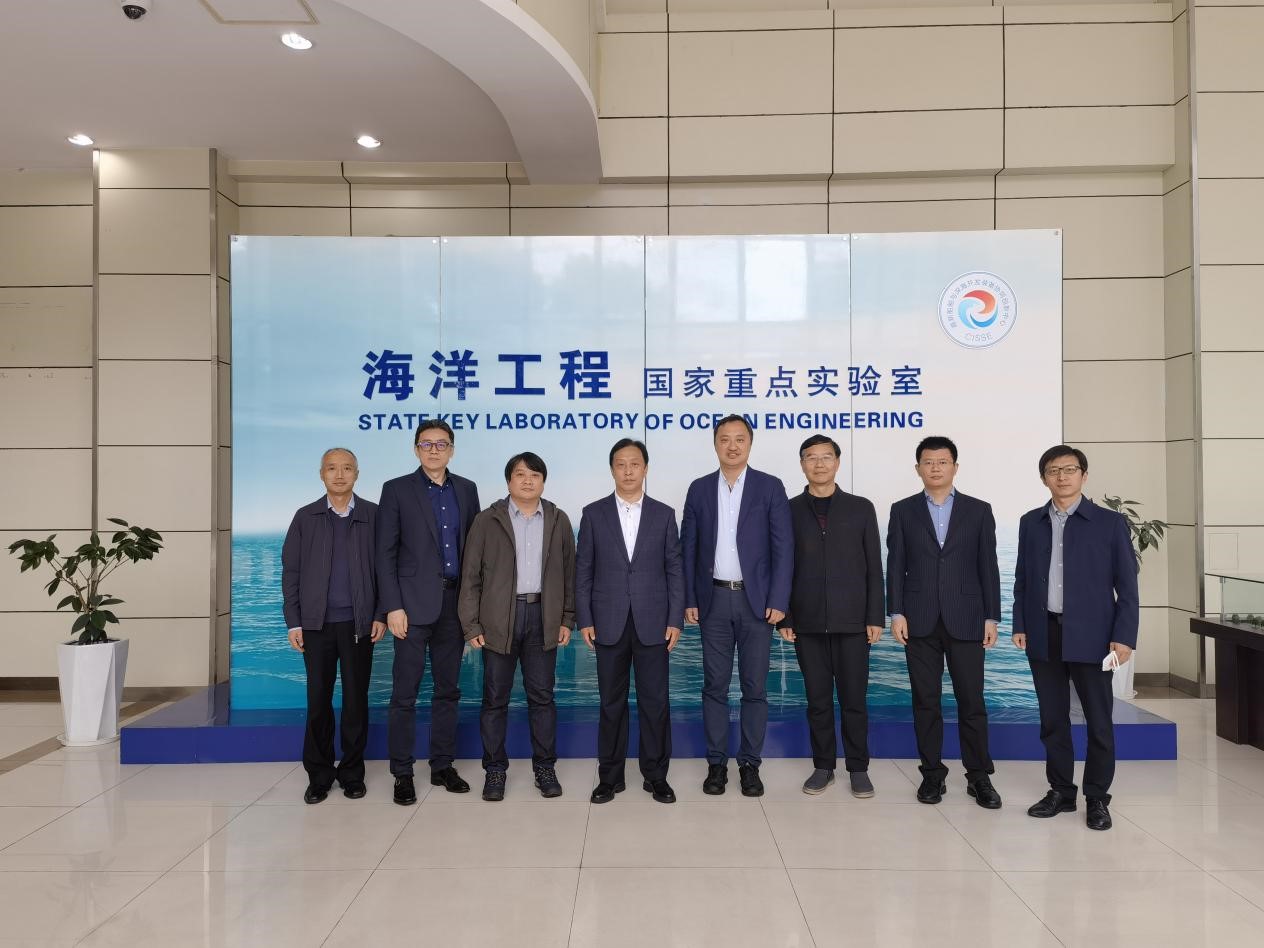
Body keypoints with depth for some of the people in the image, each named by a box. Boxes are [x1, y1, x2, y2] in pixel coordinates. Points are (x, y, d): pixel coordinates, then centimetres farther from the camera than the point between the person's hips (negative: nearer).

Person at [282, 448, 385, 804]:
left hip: (359, 623, -1)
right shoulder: (305, 517, 6)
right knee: (318, 701, 5)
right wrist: (294, 622, -1)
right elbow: (290, 571, 5)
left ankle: (352, 772, 18)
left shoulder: (373, 515, 2)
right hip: (317, 623, 1)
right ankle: (319, 775, 17)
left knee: (356, 700, 5)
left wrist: (381, 615, -4)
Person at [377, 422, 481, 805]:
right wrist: (393, 607, -11)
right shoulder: (397, 490, 0)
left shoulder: (466, 489, 10)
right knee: (405, 693, 0)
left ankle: (443, 766, 22)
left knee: (448, 689, 11)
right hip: (414, 602, -4)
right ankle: (402, 773, 11)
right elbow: (386, 554, -4)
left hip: (454, 602, 4)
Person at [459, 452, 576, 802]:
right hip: (499, 618, -1)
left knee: (542, 695, 7)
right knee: (495, 697, 5)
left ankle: (545, 767, 17)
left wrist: (567, 619, 3)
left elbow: (569, 572, 9)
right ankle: (494, 769, 16)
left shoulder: (559, 520, 7)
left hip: (543, 617, 1)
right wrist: (471, 625, -6)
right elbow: (471, 576, 0)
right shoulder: (487, 520, 1)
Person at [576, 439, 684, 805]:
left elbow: (674, 570, 4)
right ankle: (610, 776, 19)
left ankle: (656, 775, 17)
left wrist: (675, 620, -3)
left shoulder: (664, 514, 5)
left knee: (655, 701, 4)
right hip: (609, 622, 0)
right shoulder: (594, 513, 4)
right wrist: (584, 619, -3)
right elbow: (583, 570, 3)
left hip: (652, 622, 0)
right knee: (612, 702, 8)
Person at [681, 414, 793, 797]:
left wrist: (778, 601, -10)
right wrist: (689, 600, 0)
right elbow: (688, 548, 6)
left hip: (756, 599, -1)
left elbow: (783, 547, -3)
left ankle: (750, 763, 16)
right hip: (713, 599, 2)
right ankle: (716, 763, 17)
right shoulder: (699, 489, 6)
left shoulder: (770, 487, 0)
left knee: (755, 687, 5)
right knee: (715, 686, 6)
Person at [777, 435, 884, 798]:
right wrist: (784, 618, -2)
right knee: (818, 699, 7)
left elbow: (873, 567, 4)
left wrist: (876, 617, -2)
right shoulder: (790, 511, 5)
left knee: (854, 698, 4)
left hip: (852, 620, 0)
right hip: (808, 621, 1)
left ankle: (858, 768, 18)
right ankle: (823, 766, 20)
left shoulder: (861, 508, 5)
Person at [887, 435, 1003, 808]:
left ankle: (979, 776, 14)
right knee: (925, 700, 5)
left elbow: (988, 567, 4)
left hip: (965, 619, 0)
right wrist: (896, 613, -5)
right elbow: (895, 566, 2)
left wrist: (991, 617, -1)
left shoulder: (978, 510, 6)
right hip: (920, 620, 0)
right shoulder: (902, 511, 6)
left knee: (971, 700, 2)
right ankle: (932, 773, 15)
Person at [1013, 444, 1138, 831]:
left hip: (1090, 635, -3)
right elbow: (1022, 579, 10)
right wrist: (1020, 625, 3)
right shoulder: (1030, 522, 8)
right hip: (1044, 635, 3)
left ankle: (1097, 798, 18)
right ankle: (1061, 791, 23)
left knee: (1099, 722, 4)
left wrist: (1124, 636, -10)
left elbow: (1127, 584, -3)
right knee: (1052, 720, 10)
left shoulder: (1110, 522, -2)